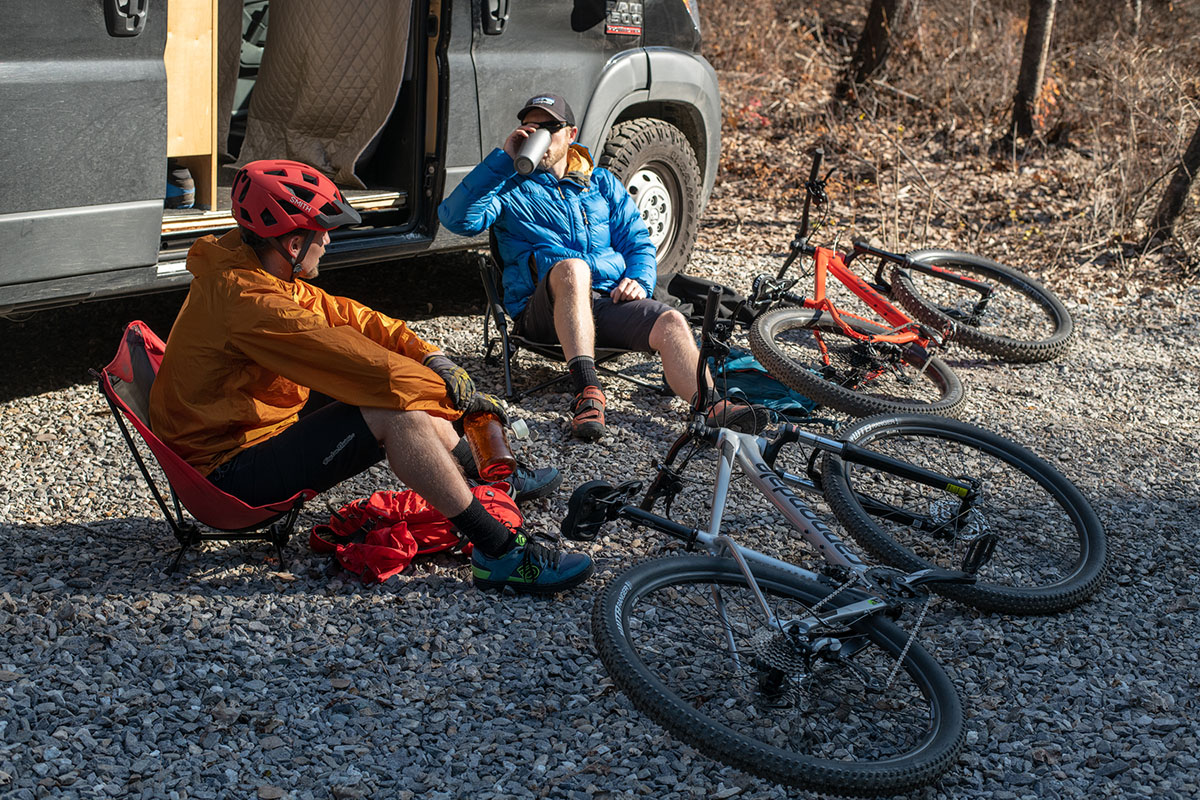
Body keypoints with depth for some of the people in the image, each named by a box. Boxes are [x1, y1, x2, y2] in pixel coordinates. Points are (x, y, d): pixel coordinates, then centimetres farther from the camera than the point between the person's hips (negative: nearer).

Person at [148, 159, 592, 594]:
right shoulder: (244, 298, -25)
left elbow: (341, 314, 8)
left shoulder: (251, 272, 6)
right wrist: (448, 392, -16)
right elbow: (344, 354, -25)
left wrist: (430, 357, -4)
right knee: (397, 415, -23)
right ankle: (501, 553, -21)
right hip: (230, 474, -10)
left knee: (398, 389, 10)